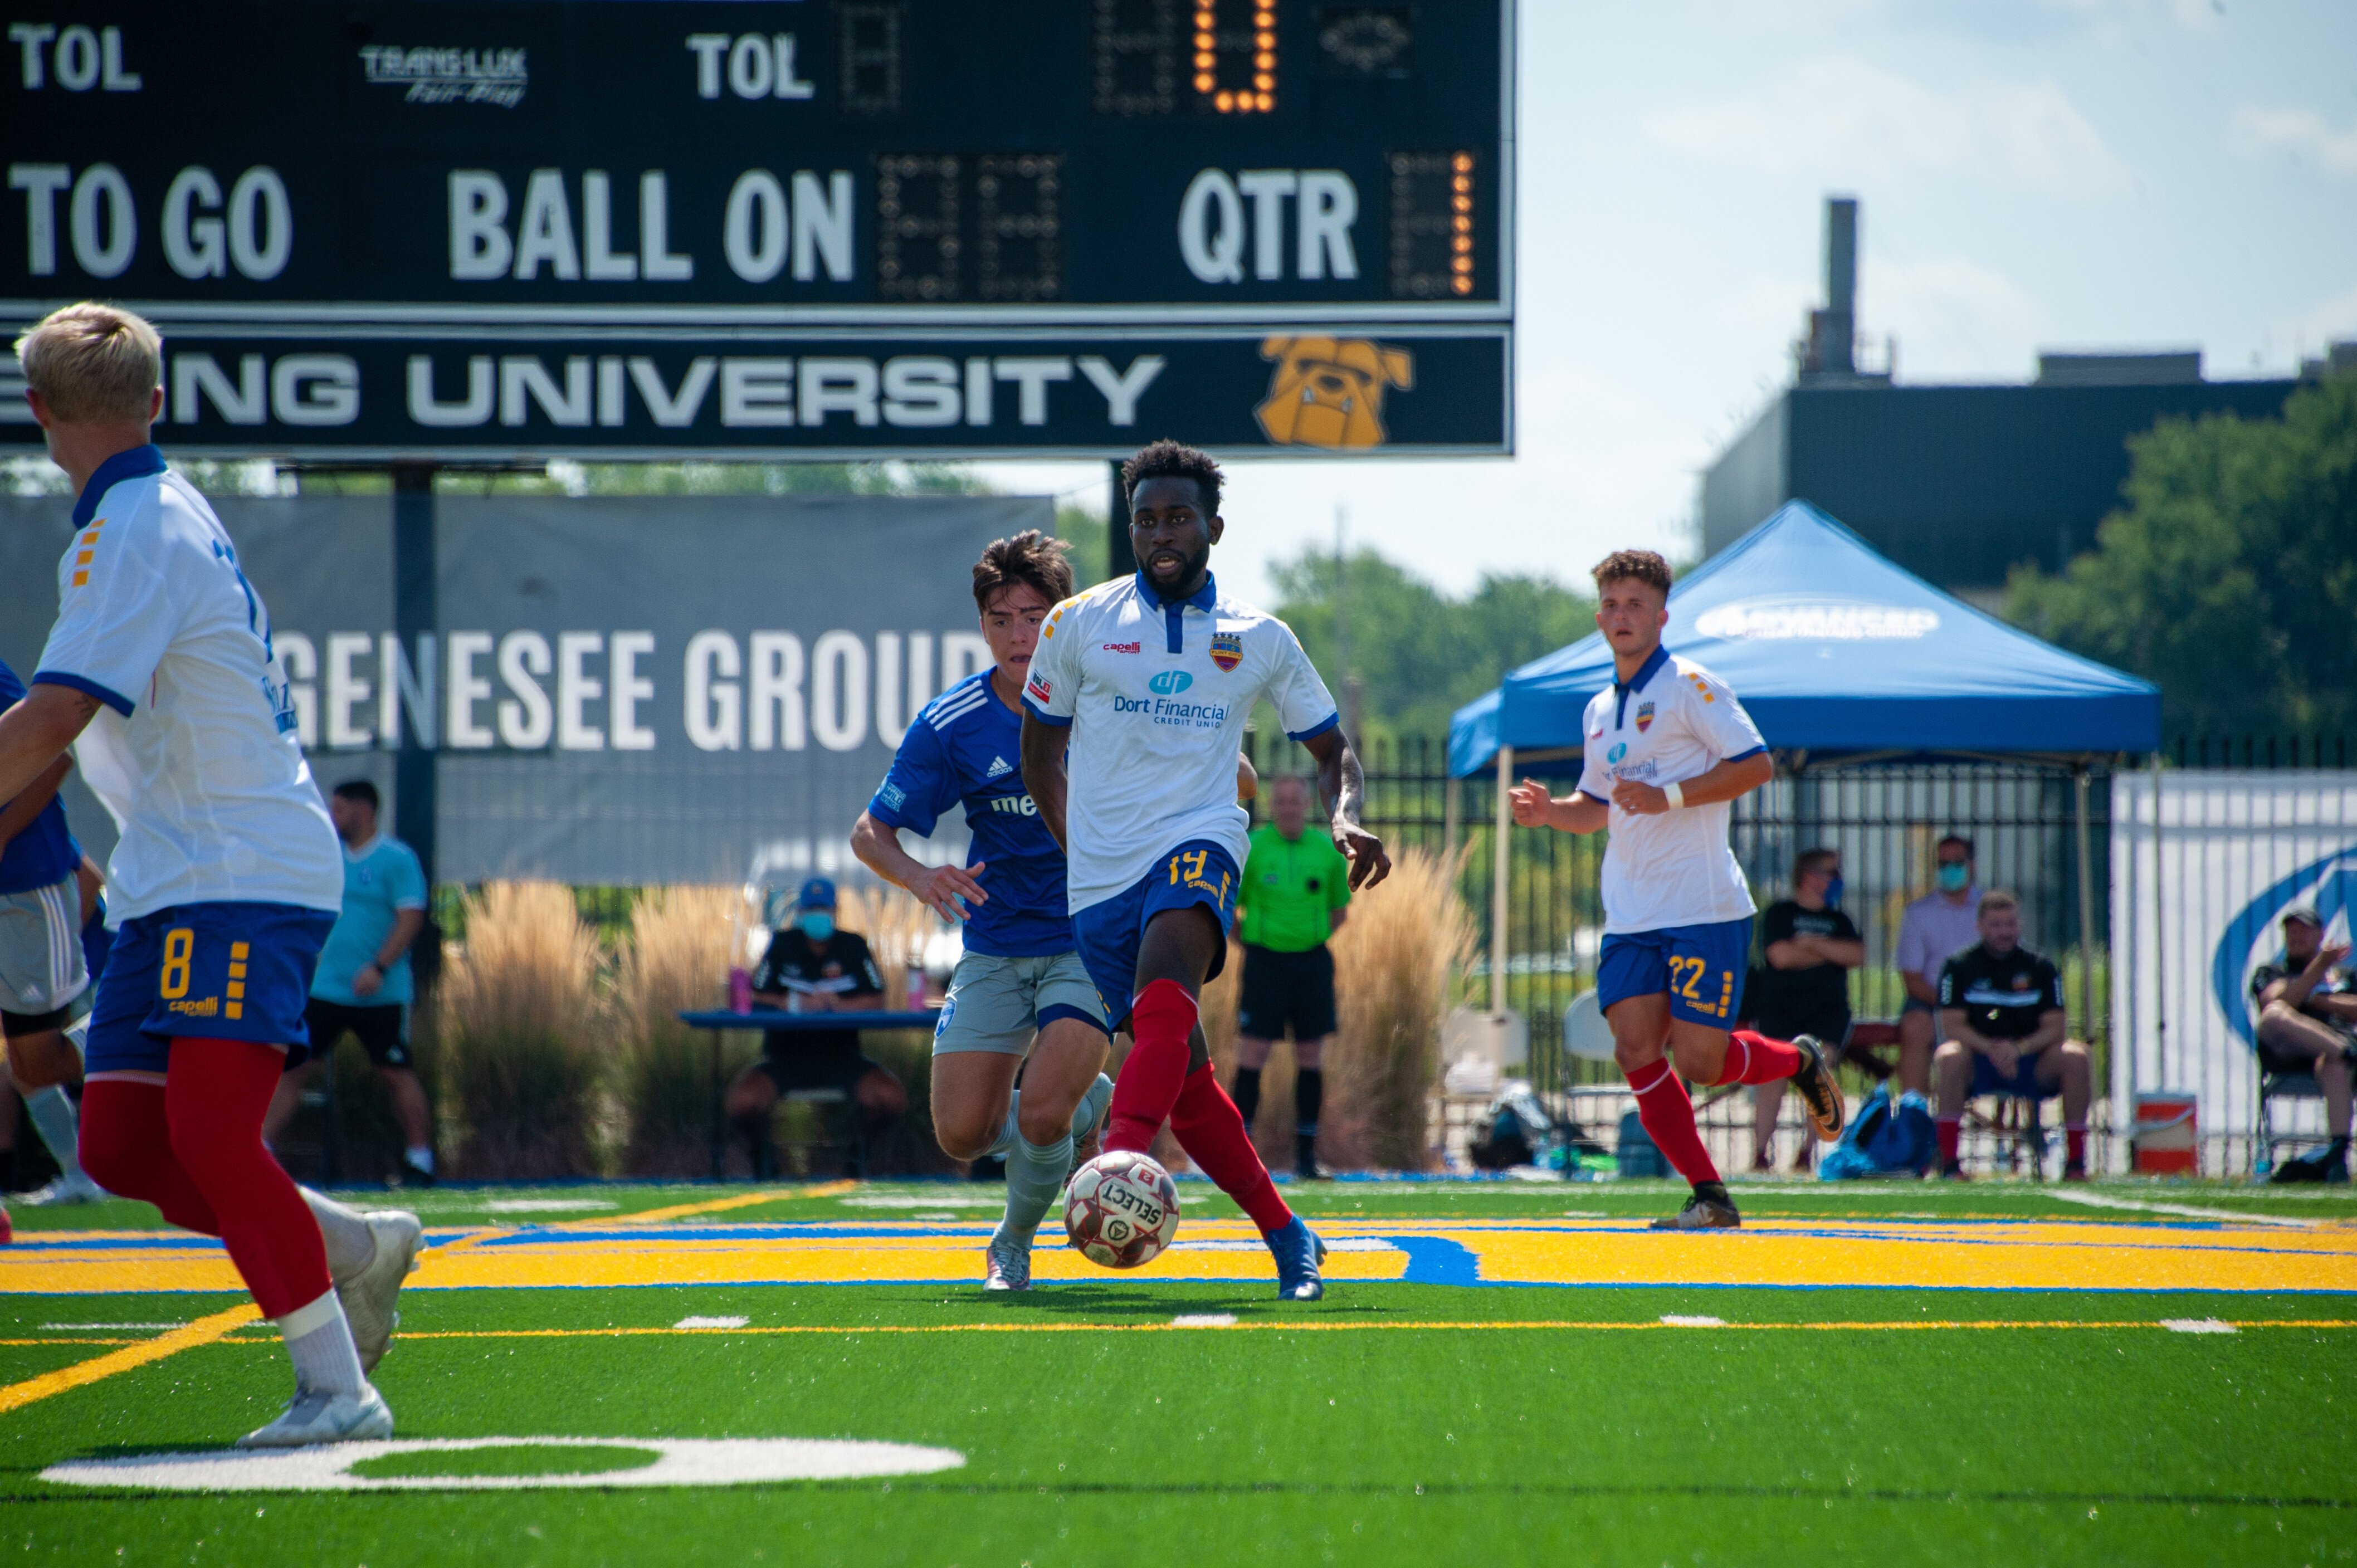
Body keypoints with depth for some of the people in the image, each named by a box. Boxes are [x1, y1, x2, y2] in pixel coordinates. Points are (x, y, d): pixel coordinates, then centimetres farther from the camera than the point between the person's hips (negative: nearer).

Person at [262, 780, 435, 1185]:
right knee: (293, 1068, 1)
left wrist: (379, 968, -22)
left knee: (396, 1073, -1)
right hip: (325, 990, 6)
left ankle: (420, 1161, 8)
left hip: (380, 995, -6)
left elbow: (411, 917, -14)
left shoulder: (397, 859, -7)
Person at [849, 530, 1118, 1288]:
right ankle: (1088, 1106, 28)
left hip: (1091, 944, -3)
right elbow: (870, 832, -1)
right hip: (996, 951, 3)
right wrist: (922, 878, -23)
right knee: (963, 1134, -5)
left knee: (1039, 1117, -21)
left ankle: (1014, 1246, 12)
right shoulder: (951, 725, -8)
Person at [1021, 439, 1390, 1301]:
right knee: (1183, 1075, 2)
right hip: (1100, 873, 2)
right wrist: (1074, 842, 11)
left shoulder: (1260, 639, 8)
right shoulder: (1079, 623, 6)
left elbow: (1330, 746, 18)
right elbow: (1041, 743, 18)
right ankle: (1286, 1236, 16)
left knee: (1164, 995, -33)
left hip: (1199, 842, -2)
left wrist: (1346, 818, -2)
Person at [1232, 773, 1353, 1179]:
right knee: (1252, 1052, -8)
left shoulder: (1328, 851, 4)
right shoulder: (1249, 849, -3)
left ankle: (1306, 1154, 9)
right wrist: (1249, 940, -1)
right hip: (1264, 960, -2)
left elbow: (1340, 910, 16)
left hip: (1311, 961, 2)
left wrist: (1313, 938, 5)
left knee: (1311, 1057, 3)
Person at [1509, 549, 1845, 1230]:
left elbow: (1757, 764, -11)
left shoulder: (1689, 685, -5)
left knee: (1698, 1062, -11)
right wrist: (1549, 810, 7)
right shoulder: (1599, 711, 16)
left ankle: (1800, 1061, 21)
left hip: (1704, 910, -7)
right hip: (1630, 917, 7)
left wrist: (1671, 796, -19)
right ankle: (1710, 1198, 5)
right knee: (1636, 1053, -6)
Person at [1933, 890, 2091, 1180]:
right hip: (1979, 1066, -1)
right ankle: (1949, 1163, -31)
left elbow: (2056, 1028, -4)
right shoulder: (1959, 968, 0)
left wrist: (2019, 1049, -23)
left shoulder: (2040, 968, 3)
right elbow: (1952, 1025, -9)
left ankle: (2076, 1161, -21)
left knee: (2075, 1056, -26)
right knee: (1949, 1056, -34)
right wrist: (1991, 1049, -26)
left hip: (2032, 1065, 1)